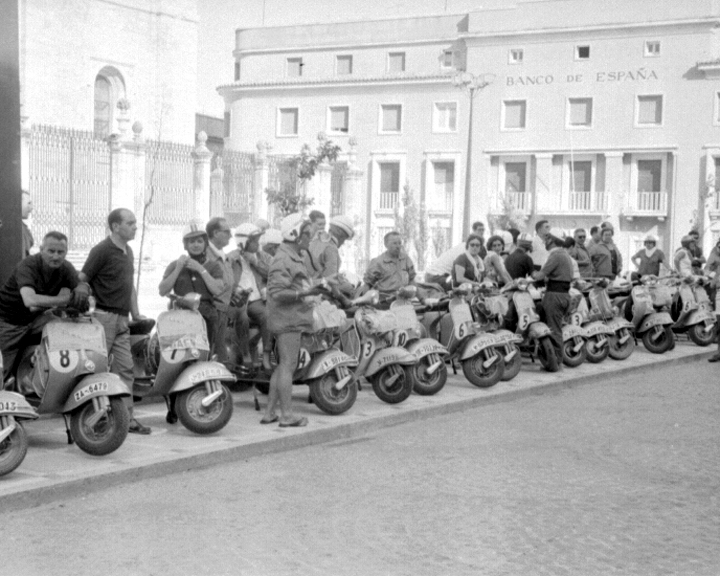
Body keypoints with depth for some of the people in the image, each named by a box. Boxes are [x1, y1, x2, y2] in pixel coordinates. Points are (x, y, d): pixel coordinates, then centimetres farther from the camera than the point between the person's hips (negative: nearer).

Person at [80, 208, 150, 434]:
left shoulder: (127, 251, 16)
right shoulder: (101, 251, -10)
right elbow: (81, 281, -12)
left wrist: (136, 313, 18)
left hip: (122, 318, 8)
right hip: (104, 316, -8)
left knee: (125, 369, 7)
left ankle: (127, 417, 11)